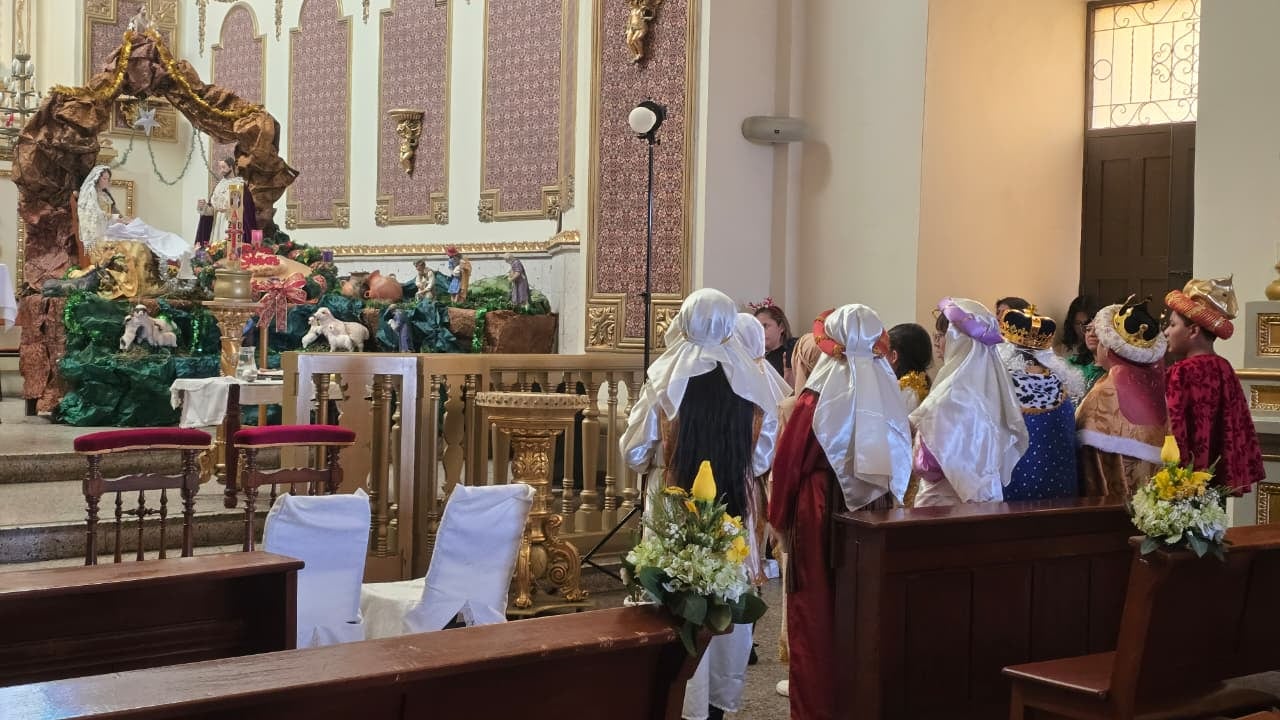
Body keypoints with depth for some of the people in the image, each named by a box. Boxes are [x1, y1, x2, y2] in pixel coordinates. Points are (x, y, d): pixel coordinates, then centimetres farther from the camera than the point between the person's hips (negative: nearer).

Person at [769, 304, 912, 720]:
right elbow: (900, 463, 5)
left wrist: (780, 517, 4)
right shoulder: (887, 394, -2)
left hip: (821, 512, -4)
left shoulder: (817, 399, -14)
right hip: (875, 513, 4)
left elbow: (788, 462, -8)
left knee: (818, 612, 6)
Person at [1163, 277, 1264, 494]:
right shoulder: (1224, 369, 7)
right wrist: (1233, 478, 15)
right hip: (1215, 480, 8)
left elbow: (1171, 430, -18)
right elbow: (1240, 427, 10)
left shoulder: (1181, 373, -16)